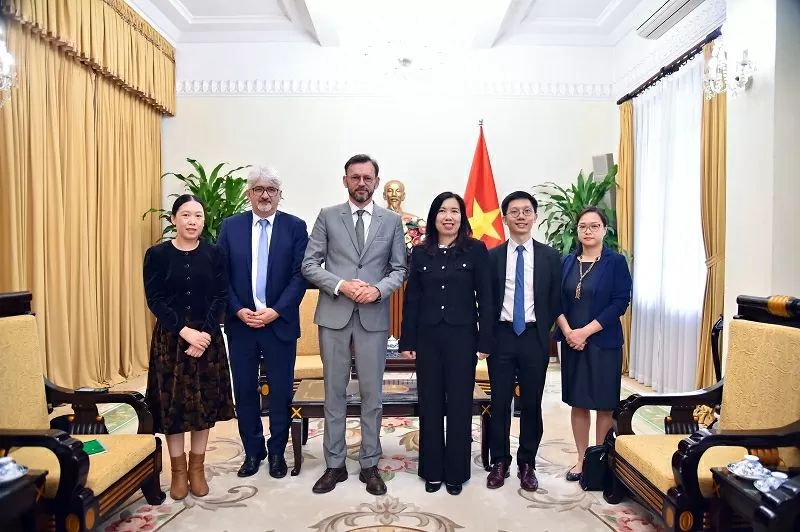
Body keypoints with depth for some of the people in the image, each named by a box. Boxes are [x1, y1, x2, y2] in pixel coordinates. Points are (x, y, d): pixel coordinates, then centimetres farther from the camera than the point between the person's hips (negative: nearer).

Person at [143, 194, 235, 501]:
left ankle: (197, 467, 24)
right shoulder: (157, 255, -3)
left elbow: (221, 297, -3)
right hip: (170, 338, -1)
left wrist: (206, 332, -15)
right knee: (172, 402, 5)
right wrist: (185, 331, -17)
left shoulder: (214, 254, 1)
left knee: (204, 402, 8)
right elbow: (154, 300, -7)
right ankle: (178, 470, 22)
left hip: (207, 336, 1)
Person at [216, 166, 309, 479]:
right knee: (244, 390, 10)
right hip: (240, 322, 2)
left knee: (281, 391, 7)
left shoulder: (296, 227, -1)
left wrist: (276, 311, -14)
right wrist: (239, 311, -10)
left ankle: (277, 452, 25)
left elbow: (301, 274, -6)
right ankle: (253, 451, 28)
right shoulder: (231, 226, 4)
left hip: (281, 322, -1)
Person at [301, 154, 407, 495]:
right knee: (334, 392, 8)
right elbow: (310, 264, 0)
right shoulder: (327, 217, 4)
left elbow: (400, 269, 6)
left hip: (373, 316, 1)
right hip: (333, 314, 0)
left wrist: (379, 289, -13)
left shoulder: (392, 220, 7)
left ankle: (369, 465, 21)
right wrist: (340, 285, -15)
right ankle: (335, 464, 22)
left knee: (372, 393, 7)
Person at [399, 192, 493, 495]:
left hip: (462, 337, -2)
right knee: (430, 405, 9)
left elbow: (485, 298, -2)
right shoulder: (420, 252, 6)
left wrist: (485, 341, -7)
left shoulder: (476, 250, 0)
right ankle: (432, 471, 23)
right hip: (427, 337, 2)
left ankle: (456, 472, 21)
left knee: (459, 405, 6)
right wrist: (407, 341, 1)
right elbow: (411, 299, 5)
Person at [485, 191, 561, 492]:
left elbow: (556, 300, 5)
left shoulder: (550, 256, 3)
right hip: (502, 336, 0)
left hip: (534, 337, 0)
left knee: (532, 403, 9)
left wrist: (542, 331, 1)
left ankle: (527, 464, 23)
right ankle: (499, 463, 21)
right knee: (499, 402, 6)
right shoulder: (492, 256, 2)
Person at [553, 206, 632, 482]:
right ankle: (582, 459, 23)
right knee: (578, 403, 10)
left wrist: (585, 332, -16)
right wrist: (568, 331, -12)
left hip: (604, 343, -3)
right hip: (571, 342, 3)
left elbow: (620, 303, -11)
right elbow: (556, 301, 4)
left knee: (604, 405, 6)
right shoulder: (566, 262, 7)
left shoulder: (616, 262, -4)